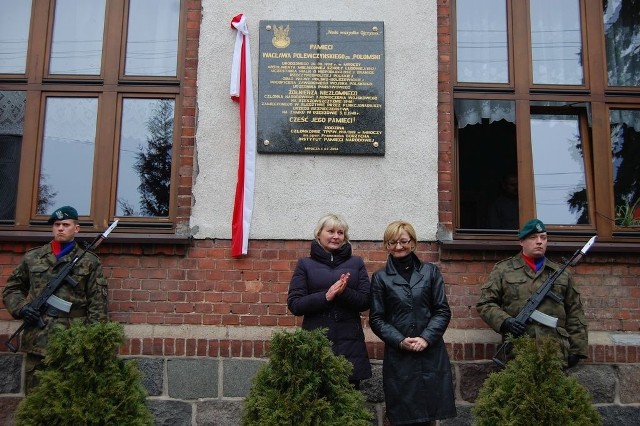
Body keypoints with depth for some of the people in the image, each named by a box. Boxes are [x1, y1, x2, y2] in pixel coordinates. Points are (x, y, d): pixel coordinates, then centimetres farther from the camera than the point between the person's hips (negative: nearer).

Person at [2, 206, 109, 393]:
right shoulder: (32, 258, 10)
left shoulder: (89, 262, 3)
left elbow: (97, 304, 0)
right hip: (37, 341, 3)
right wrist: (21, 307, -2)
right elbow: (11, 288, 18)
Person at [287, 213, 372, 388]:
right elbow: (294, 304, 0)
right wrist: (326, 296, -14)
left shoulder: (356, 263, 11)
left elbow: (365, 302, 6)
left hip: (350, 342, 2)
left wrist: (344, 292, -13)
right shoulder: (305, 264, 7)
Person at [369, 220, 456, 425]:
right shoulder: (380, 277, 4)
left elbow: (443, 311, 4)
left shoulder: (430, 271, 7)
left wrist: (426, 338, -10)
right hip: (398, 356, -1)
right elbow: (376, 319, 2)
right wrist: (400, 341, -11)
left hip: (431, 353, 1)